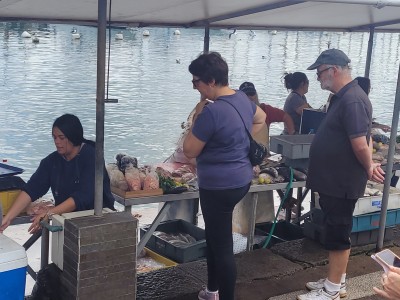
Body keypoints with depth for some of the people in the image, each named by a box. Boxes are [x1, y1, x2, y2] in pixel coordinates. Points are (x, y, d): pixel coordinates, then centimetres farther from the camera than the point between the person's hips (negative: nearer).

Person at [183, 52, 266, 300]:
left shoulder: (212, 111, -25)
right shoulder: (242, 98, 4)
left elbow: (190, 151, -15)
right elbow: (260, 118, 25)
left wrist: (197, 117, -8)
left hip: (219, 186, -10)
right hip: (241, 179, 10)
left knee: (222, 246, 2)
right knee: (214, 236, 24)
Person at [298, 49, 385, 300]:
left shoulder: (352, 101, -22)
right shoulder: (343, 98, 11)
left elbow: (360, 145, -25)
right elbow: (365, 138, 20)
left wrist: (368, 169, -8)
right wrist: (370, 165, 13)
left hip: (342, 183, -10)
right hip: (333, 181, 10)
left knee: (338, 235, 1)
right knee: (335, 232, 18)